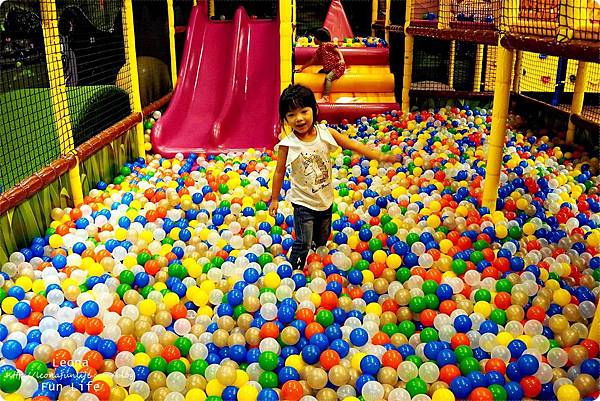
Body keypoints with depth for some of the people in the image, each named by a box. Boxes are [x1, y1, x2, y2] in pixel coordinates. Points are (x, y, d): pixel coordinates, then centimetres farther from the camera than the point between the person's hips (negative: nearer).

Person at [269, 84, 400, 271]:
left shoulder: (326, 133, -12)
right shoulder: (288, 144, -19)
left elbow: (352, 145, -7)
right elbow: (280, 172, -8)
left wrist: (380, 156, -13)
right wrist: (274, 199, -1)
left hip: (326, 199, 4)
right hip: (303, 203, -4)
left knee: (322, 241, 22)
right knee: (303, 243, -2)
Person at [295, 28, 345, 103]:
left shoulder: (329, 45, -8)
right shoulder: (319, 50, 14)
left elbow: (338, 51, -12)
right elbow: (312, 60, 19)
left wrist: (342, 60, -30)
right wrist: (302, 68, 20)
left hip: (338, 67, -10)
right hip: (328, 69, 10)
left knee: (328, 77, -28)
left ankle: (325, 97, -37)